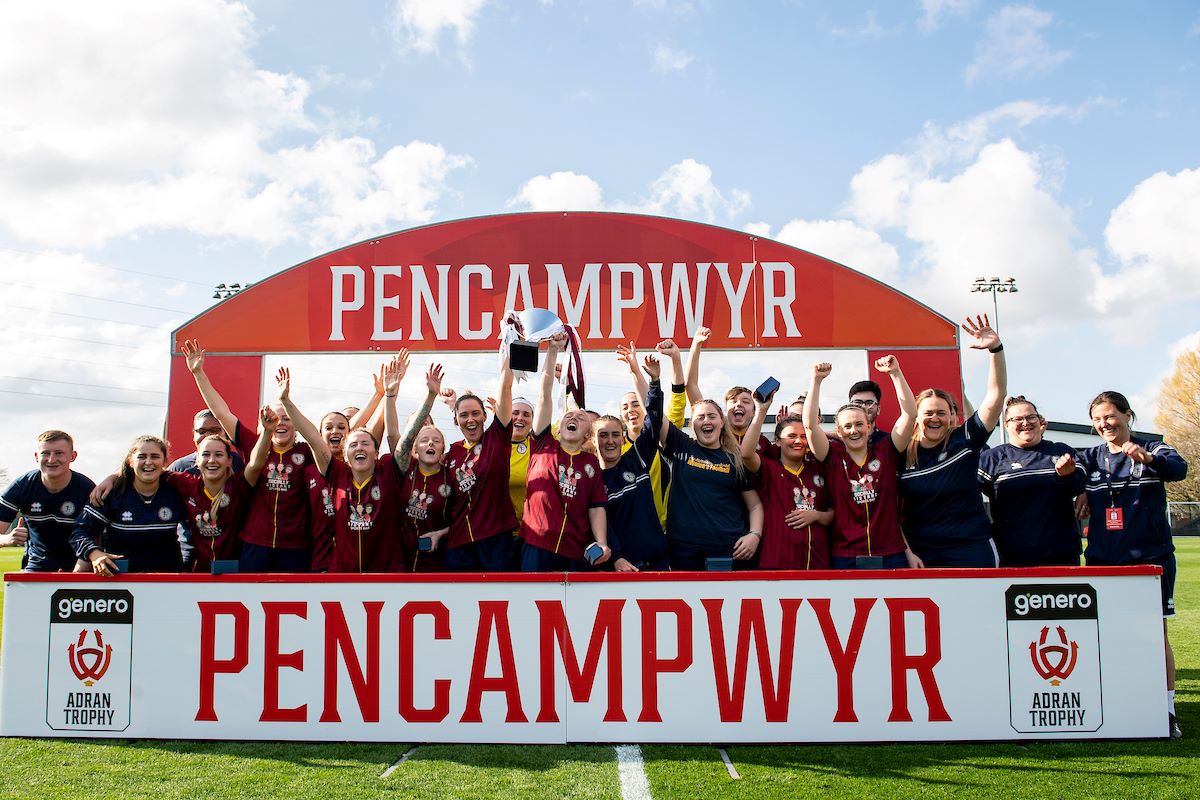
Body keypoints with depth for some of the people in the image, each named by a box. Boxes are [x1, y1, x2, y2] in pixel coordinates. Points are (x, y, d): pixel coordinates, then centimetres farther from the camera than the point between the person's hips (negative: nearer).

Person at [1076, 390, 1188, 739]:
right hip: (1104, 560, 3)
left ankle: (1167, 711, 6)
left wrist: (1148, 457, -41)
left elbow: (1179, 469, -20)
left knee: (1157, 633, -1)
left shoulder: (1153, 449, 1)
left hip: (1151, 557, -2)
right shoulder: (1089, 458, 11)